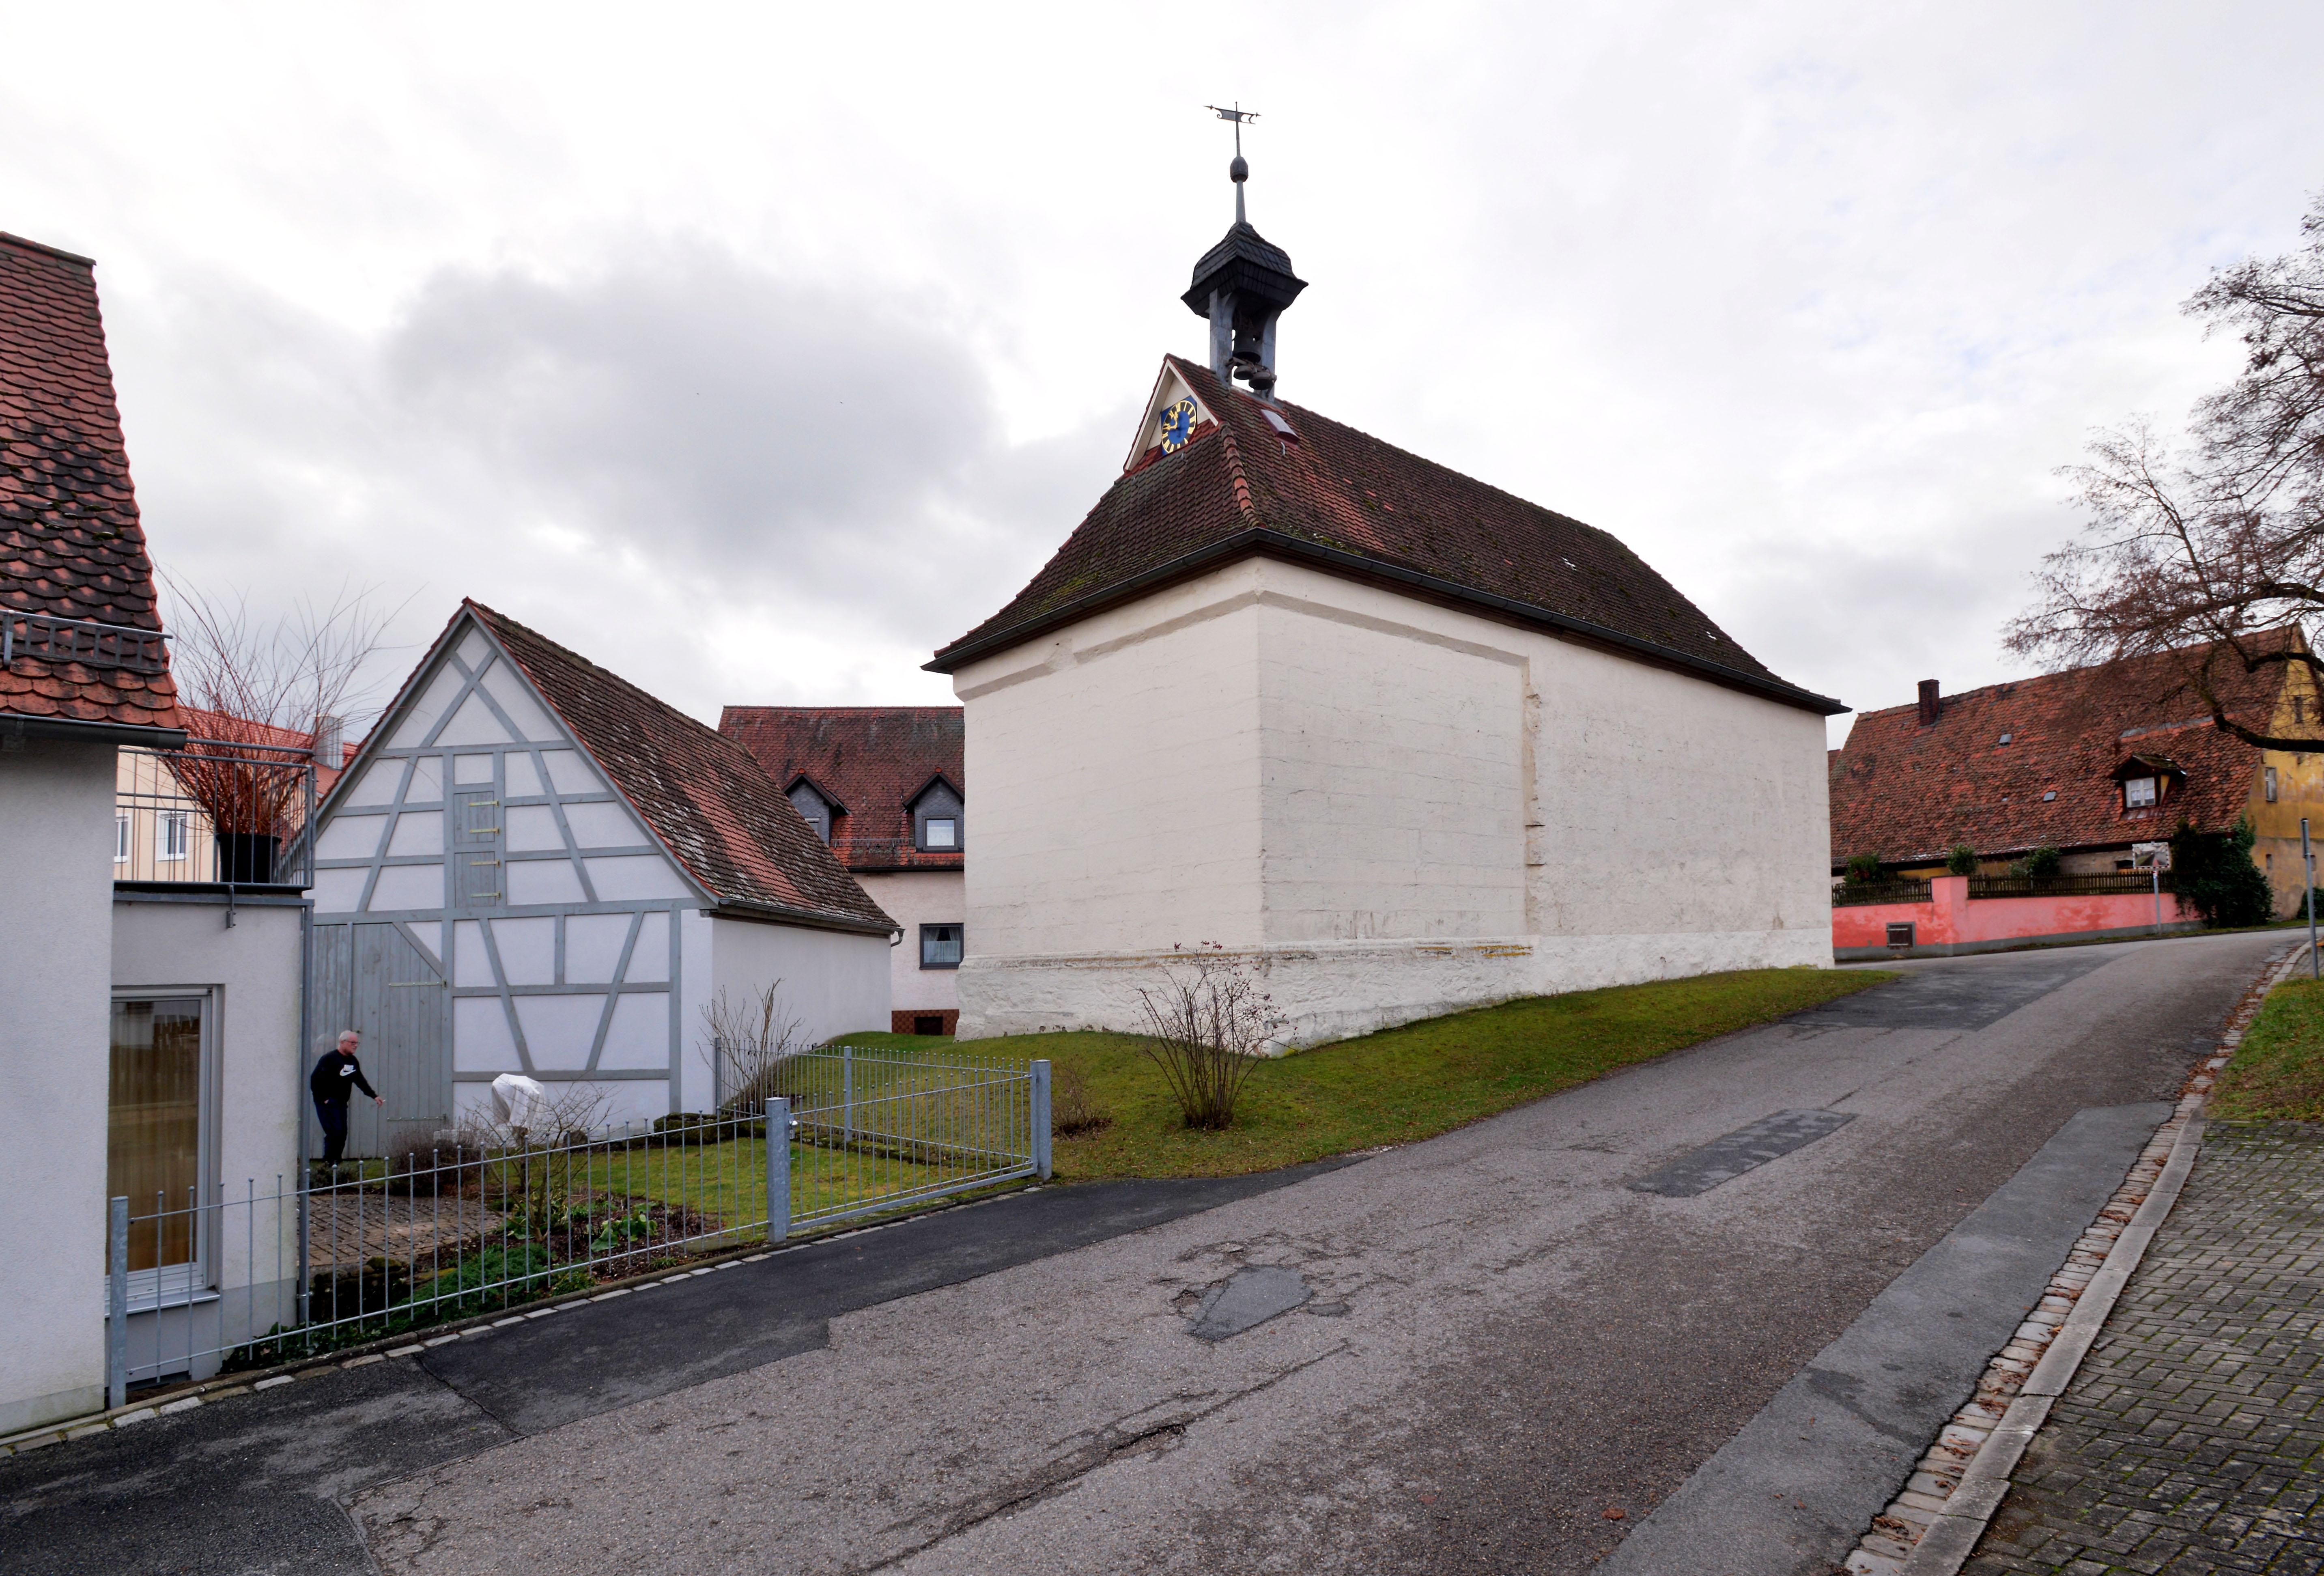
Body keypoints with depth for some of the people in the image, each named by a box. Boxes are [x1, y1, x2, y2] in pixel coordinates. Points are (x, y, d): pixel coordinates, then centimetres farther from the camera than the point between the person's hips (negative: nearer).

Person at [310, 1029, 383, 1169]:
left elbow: (360, 1081, 15)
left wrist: (374, 1096, 9)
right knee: (335, 1131, -14)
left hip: (341, 1103, 7)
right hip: (327, 1103, -7)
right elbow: (315, 1079, -15)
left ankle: (336, 1163, 14)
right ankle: (329, 1164, -4)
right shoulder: (329, 1059, -12)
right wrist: (323, 1099, -15)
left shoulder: (354, 1061, 11)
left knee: (343, 1133, 5)